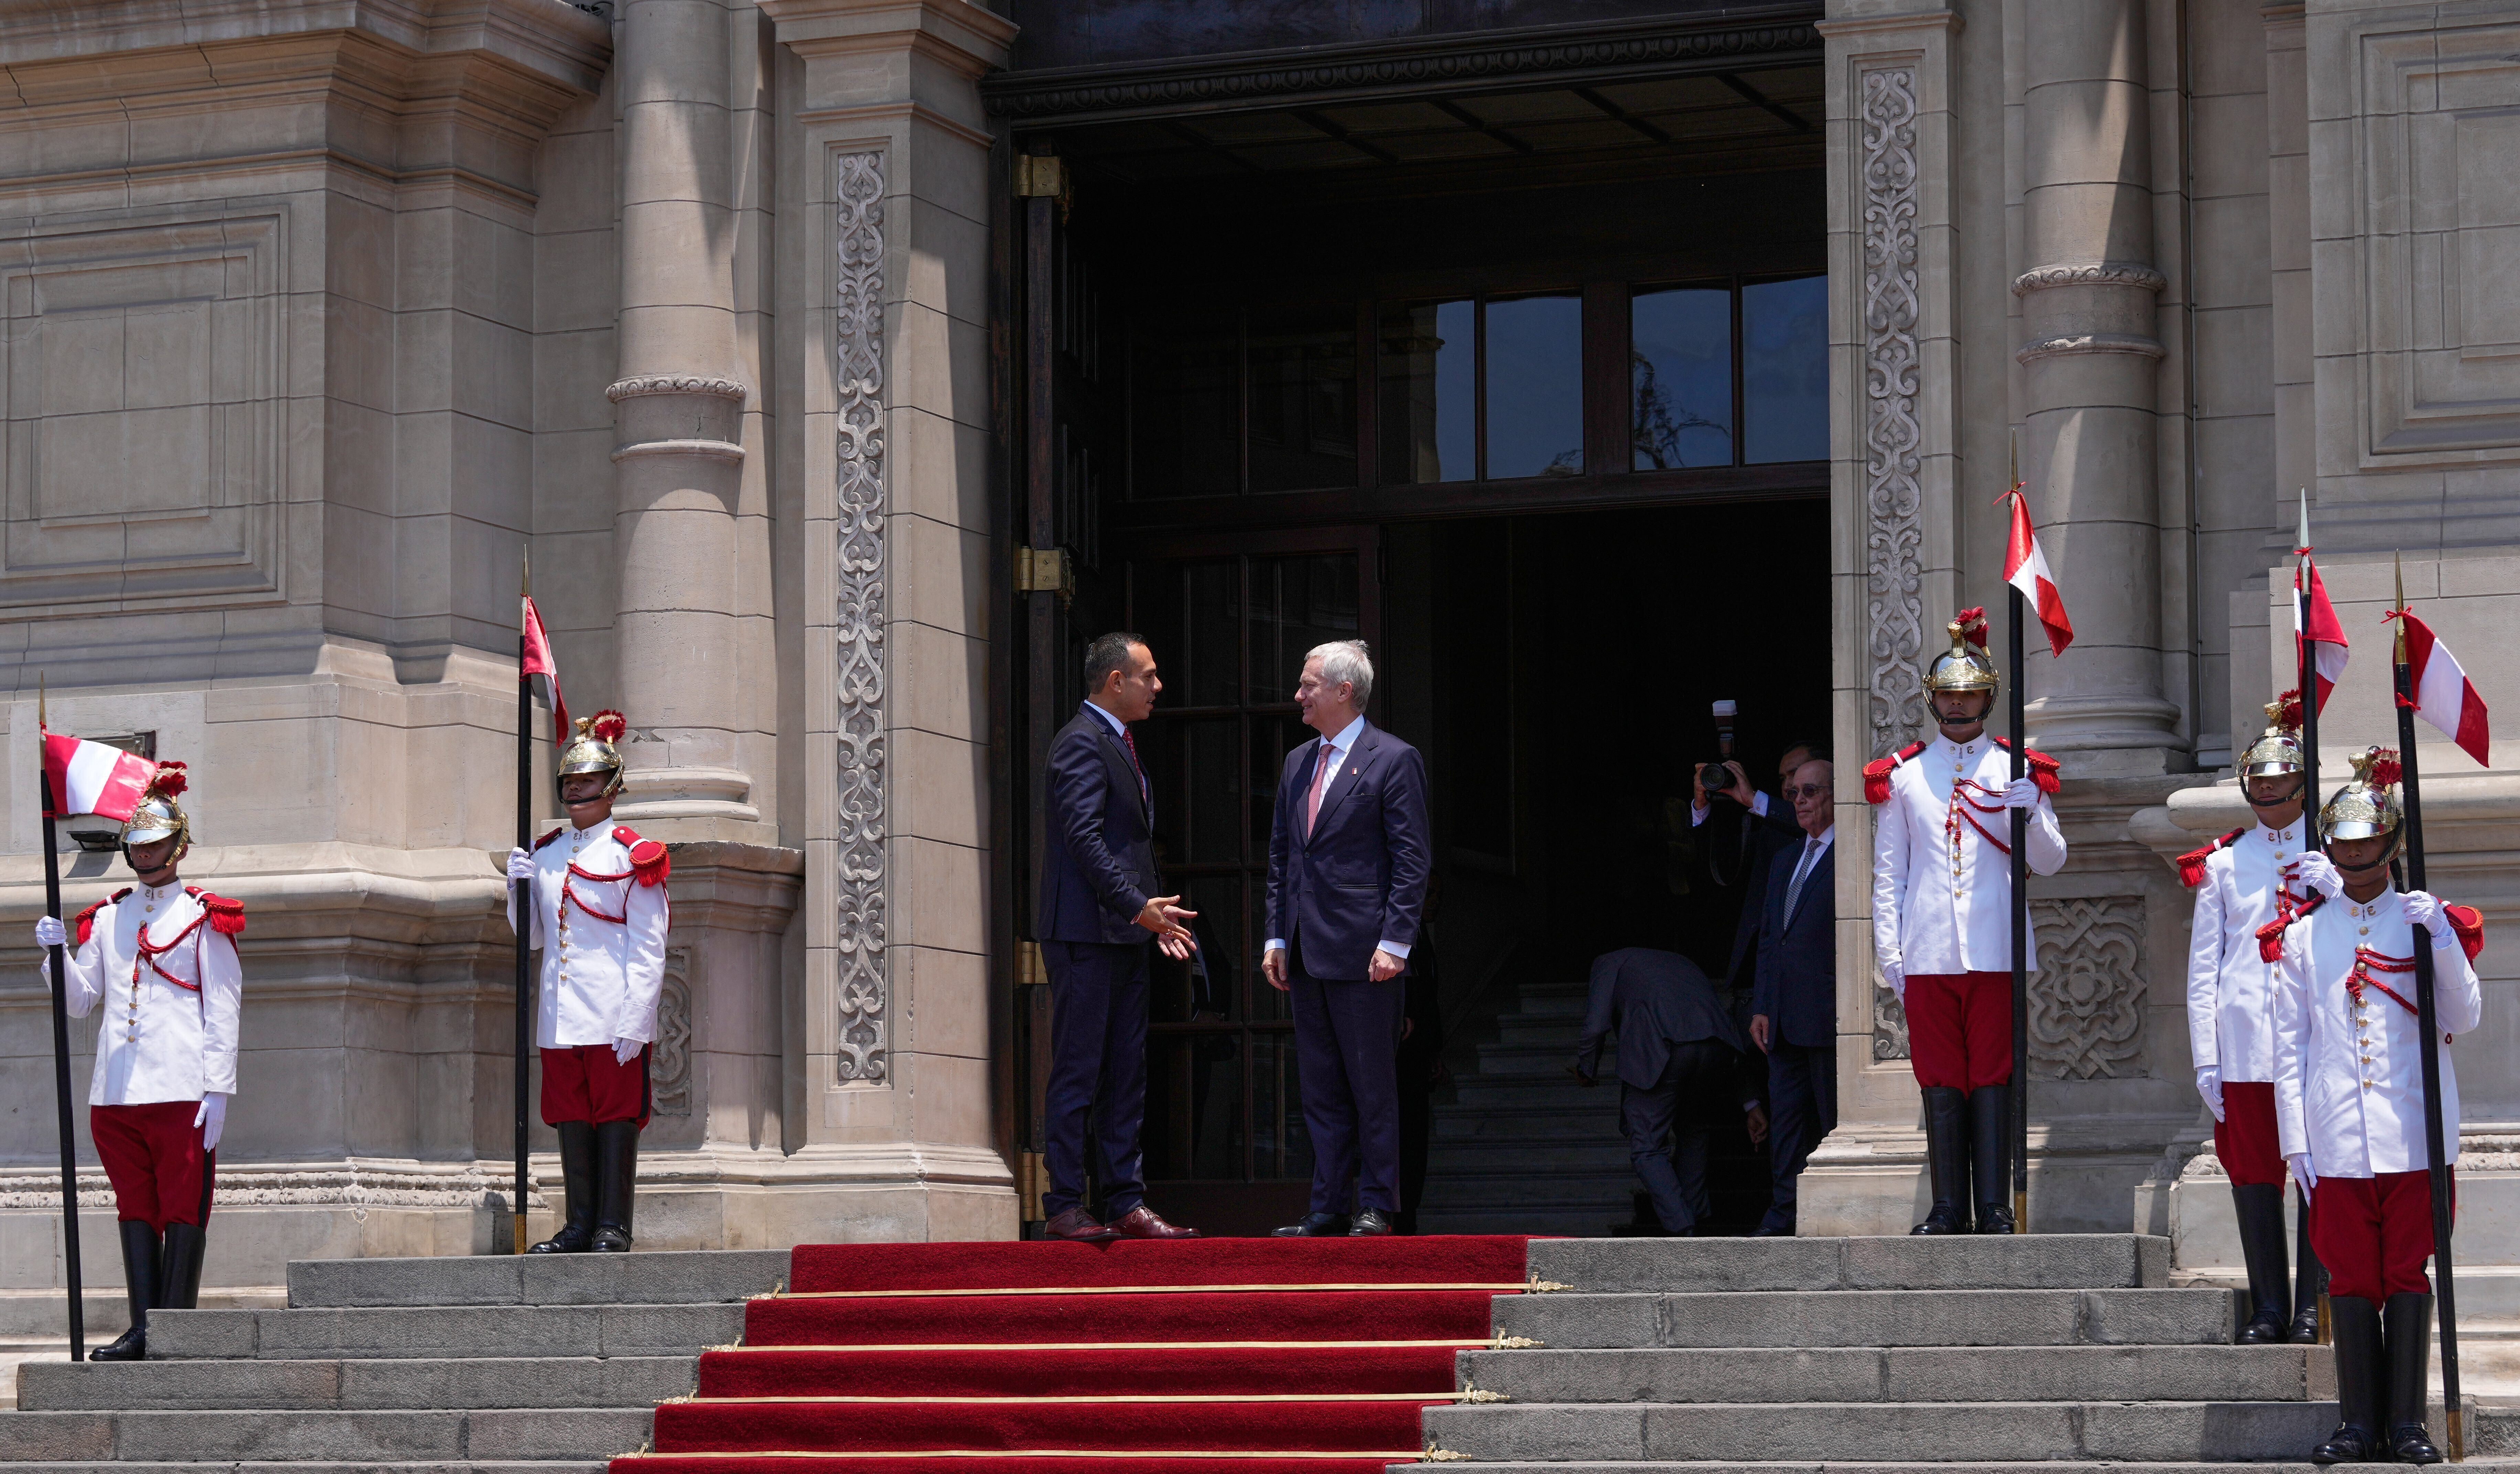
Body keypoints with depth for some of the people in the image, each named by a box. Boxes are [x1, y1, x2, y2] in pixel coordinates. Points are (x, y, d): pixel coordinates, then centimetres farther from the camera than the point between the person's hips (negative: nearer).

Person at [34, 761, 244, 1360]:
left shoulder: (204, 919, 3)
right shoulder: (107, 918, 16)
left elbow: (223, 1012, -1)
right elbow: (79, 1000, 17)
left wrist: (217, 1090, -9)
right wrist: (59, 952, -3)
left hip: (183, 1090, -5)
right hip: (118, 1089, 5)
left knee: (183, 1211, -3)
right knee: (136, 1209, 5)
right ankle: (143, 1330, 6)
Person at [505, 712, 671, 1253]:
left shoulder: (633, 856, -2)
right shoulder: (545, 855, 14)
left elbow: (648, 951, -5)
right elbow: (531, 938, 21)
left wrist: (634, 1025, -13)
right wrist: (519, 887, 2)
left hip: (614, 1021, -5)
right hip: (561, 1019, 5)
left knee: (616, 1117, -3)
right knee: (572, 1122, 6)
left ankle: (613, 1228, 1)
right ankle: (580, 1225, 12)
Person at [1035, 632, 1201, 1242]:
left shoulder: (1120, 745, 20)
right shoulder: (1081, 743, -11)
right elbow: (1083, 837, -20)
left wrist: (1153, 914, 15)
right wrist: (1137, 906, -23)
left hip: (1122, 932, 10)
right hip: (1086, 931, -10)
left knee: (1126, 1074, 9)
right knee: (1078, 1072, -7)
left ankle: (1127, 1203, 11)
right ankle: (1064, 1208, -4)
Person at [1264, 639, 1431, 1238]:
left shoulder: (1394, 760, -5)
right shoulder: (1298, 763, 16)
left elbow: (1412, 860, -9)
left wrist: (1395, 942, -15)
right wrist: (1277, 937, 12)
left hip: (1363, 950, -7)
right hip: (1307, 952, 7)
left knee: (1373, 1086, -1)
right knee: (1320, 1087, 9)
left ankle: (1377, 1207, 5)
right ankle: (1328, 1206, 14)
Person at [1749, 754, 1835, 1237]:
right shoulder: (1785, 863, 21)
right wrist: (1761, 1007, 13)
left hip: (1829, 1015, -8)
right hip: (1785, 1020, 8)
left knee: (1835, 1120, -3)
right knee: (1785, 1116, 7)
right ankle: (1783, 1215, 9)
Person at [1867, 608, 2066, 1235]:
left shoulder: (2017, 770, 9)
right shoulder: (1902, 776, 11)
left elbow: (2050, 863, 6)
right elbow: (1888, 873, 12)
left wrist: (2034, 813, -14)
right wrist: (1889, 955, 5)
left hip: (1995, 949, -1)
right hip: (1928, 955, 1)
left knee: (1992, 1077, -1)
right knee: (1940, 1081, 3)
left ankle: (1995, 1208, 2)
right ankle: (1949, 1209, 8)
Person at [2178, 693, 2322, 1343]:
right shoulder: (2223, 863, 10)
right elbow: (2203, 967, 9)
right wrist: (2205, 1059, 3)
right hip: (2244, 1042, 1)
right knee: (2254, 1176, 1)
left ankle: (2311, 1307, 5)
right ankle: (2268, 1308, 9)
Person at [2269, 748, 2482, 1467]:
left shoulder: (2428, 921, 5)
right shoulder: (2303, 934, 7)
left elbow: (2465, 1020, -1)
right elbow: (2289, 1044, 7)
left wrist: (2442, 943, -15)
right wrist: (2295, 1139, 2)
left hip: (2414, 1131, -1)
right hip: (2337, 1137, 1)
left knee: (2408, 1273, 1)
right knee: (2351, 1277, 3)